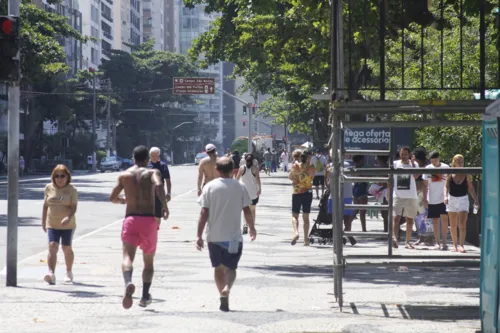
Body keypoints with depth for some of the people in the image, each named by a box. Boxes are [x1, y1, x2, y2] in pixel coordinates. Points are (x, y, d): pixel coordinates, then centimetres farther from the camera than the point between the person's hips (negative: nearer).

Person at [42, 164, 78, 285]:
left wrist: (68, 217, -31)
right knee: (52, 247, -14)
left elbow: (73, 207, -13)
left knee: (67, 248, 10)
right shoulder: (49, 188, 4)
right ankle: (51, 274, -24)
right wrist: (43, 222, 14)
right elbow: (45, 205, 13)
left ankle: (69, 273, 30)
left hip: (67, 225, -2)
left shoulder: (72, 190, -5)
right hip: (52, 224, 2)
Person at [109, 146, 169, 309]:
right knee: (149, 260, 18)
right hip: (149, 220, 0)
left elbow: (112, 197, 9)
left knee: (127, 256, -13)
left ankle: (128, 283, -43)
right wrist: (164, 205, -16)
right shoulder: (152, 172, 3)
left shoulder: (124, 175, 10)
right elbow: (159, 185, -20)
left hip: (130, 219, 0)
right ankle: (145, 296, 15)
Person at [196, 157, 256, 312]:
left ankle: (223, 298, 15)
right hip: (234, 236, 0)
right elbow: (247, 211, 2)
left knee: (218, 268, 16)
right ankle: (227, 288, -22)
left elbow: (204, 213, -6)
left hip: (214, 236, 0)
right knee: (231, 267, 6)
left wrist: (199, 235, -3)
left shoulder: (210, 187, -4)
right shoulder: (240, 187, -2)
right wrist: (252, 228, 18)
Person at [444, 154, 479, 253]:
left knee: (462, 224, -13)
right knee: (453, 225, 9)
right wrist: (445, 196, -20)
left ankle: (461, 245, -14)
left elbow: (470, 187, 4)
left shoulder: (466, 174, -2)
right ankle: (455, 245, 21)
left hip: (463, 199, -1)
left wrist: (475, 199, 0)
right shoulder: (450, 174, -2)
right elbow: (446, 186, -3)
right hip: (452, 199, 2)